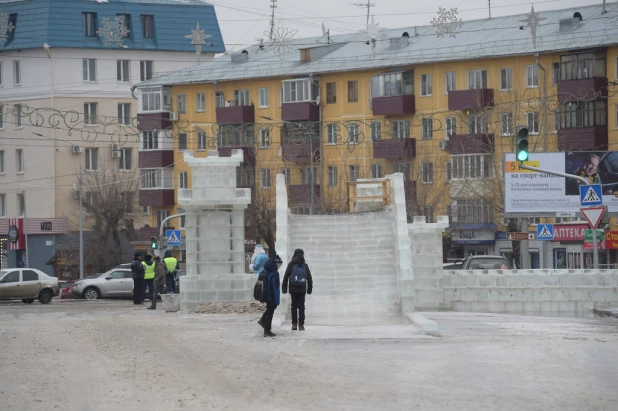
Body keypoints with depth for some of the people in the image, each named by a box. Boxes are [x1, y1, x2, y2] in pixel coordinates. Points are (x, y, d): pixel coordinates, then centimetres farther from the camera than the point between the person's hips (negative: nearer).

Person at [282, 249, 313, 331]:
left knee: (294, 306, 7)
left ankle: (294, 324, 2)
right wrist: (309, 289, 14)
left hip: (293, 289, -1)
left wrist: (284, 288, 0)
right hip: (302, 289, 1)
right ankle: (301, 325, -3)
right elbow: (309, 278, 6)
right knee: (301, 306, 3)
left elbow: (286, 276, -4)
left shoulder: (291, 264, 0)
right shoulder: (305, 265, 4)